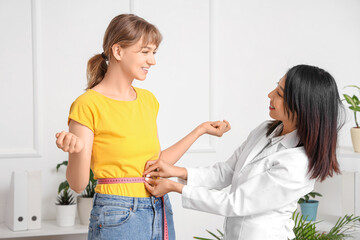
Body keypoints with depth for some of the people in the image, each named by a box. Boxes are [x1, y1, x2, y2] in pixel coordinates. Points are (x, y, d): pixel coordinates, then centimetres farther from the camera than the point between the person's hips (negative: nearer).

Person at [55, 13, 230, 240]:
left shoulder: (148, 100, 10)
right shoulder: (88, 105, -10)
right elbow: (78, 184, -10)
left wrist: (201, 130, 18)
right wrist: (77, 150, -29)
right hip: (118, 219, -6)